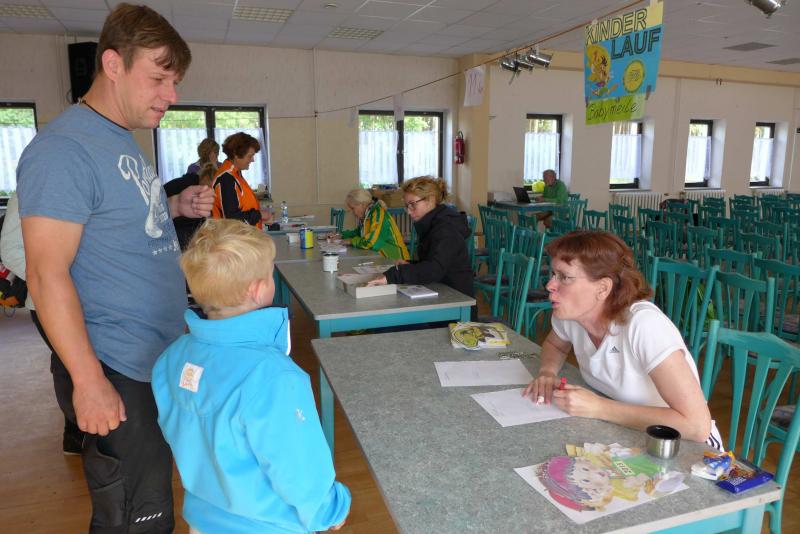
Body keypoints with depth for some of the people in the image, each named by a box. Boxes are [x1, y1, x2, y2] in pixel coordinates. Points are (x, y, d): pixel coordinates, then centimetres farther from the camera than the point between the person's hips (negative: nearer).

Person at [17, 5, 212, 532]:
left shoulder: (124, 140, 12)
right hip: (118, 375, -9)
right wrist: (88, 380, -20)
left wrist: (175, 207, 4)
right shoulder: (64, 149, -17)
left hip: (164, 361, 9)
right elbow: (48, 275, -20)